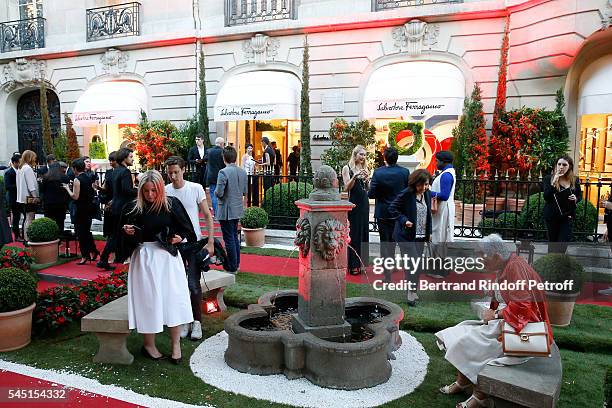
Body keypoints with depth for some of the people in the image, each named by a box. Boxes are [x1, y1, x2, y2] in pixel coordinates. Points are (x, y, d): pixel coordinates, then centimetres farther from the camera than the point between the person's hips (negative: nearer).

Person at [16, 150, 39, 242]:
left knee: (27, 219, 16)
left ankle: (25, 237, 21)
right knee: (30, 219, -6)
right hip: (30, 197, -10)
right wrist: (36, 197, -16)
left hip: (23, 197, 10)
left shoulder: (20, 168, 14)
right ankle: (28, 239, -5)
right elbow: (31, 185, -18)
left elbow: (20, 183, 16)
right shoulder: (28, 168, -14)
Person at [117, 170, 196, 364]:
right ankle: (149, 345, 22)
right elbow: (126, 239, 8)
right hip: (144, 258, 0)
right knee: (148, 300, 5)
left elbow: (186, 229, 8)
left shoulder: (172, 204, -2)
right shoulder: (133, 208, -2)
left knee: (173, 299, 3)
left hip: (168, 257, 1)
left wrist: (180, 238, -11)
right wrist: (127, 232, -13)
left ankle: (176, 345, 16)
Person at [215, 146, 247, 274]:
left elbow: (219, 193, -20)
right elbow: (245, 192, 7)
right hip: (238, 209, 7)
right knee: (235, 237, 20)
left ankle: (232, 268, 10)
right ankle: (236, 264, 29)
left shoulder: (223, 172, -19)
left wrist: (215, 192, 1)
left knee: (229, 239, 2)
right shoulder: (243, 172, 2)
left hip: (226, 211, -7)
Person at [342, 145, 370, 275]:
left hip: (364, 202, 6)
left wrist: (367, 179, -5)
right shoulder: (347, 168, -2)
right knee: (354, 232, -4)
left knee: (363, 231, 8)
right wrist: (354, 176, -22)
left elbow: (367, 188, 15)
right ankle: (352, 265, 2)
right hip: (353, 202, -6)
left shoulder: (364, 168, 14)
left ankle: (360, 262, 18)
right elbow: (347, 188, -8)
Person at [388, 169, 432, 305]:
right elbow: (392, 208, -10)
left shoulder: (427, 194, 6)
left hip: (421, 236, 7)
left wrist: (429, 232, 13)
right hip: (406, 235, -7)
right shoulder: (406, 194, -15)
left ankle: (412, 291, 22)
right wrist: (404, 220, -20)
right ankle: (411, 292, -2)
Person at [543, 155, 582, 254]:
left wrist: (575, 198, -8)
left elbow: (580, 196, 16)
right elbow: (546, 197, -15)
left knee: (563, 244, -5)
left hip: (568, 216, 2)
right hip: (552, 216, -2)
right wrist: (554, 182, -26)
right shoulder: (549, 178, -6)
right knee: (553, 242, 10)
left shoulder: (575, 180, 3)